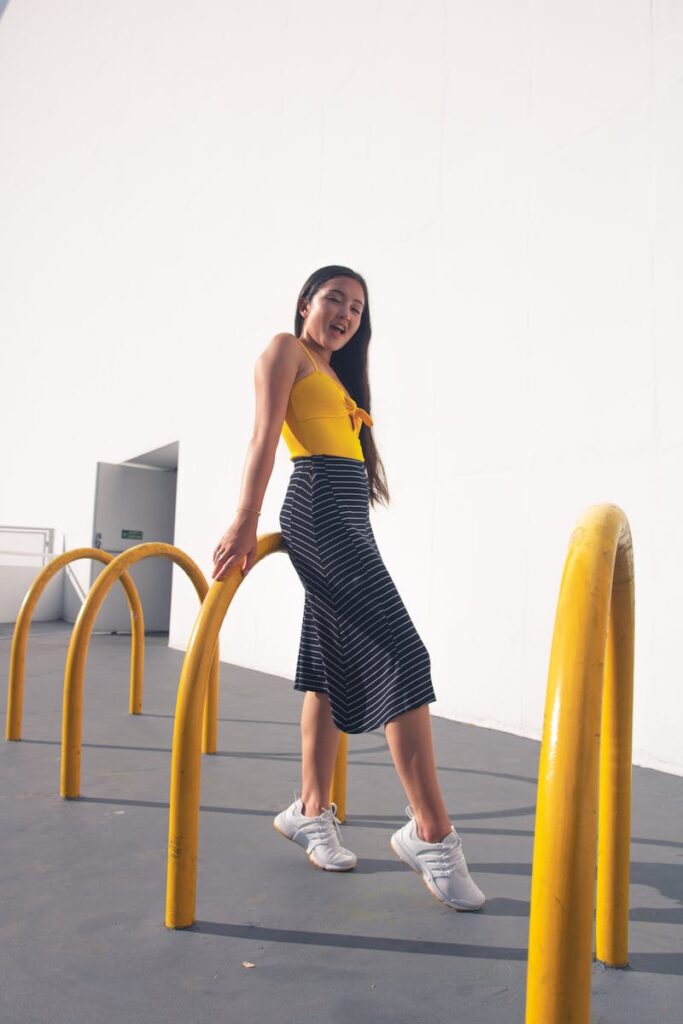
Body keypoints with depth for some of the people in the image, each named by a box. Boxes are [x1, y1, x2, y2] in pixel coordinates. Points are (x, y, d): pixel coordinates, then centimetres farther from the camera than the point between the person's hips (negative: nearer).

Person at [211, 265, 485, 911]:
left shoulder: (338, 373, 28)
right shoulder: (286, 349, 4)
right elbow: (264, 436, -8)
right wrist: (246, 520, -17)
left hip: (348, 518, 9)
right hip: (319, 508, -9)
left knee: (336, 665, 8)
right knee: (402, 657, -15)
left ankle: (311, 811, 18)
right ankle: (430, 832, -11)